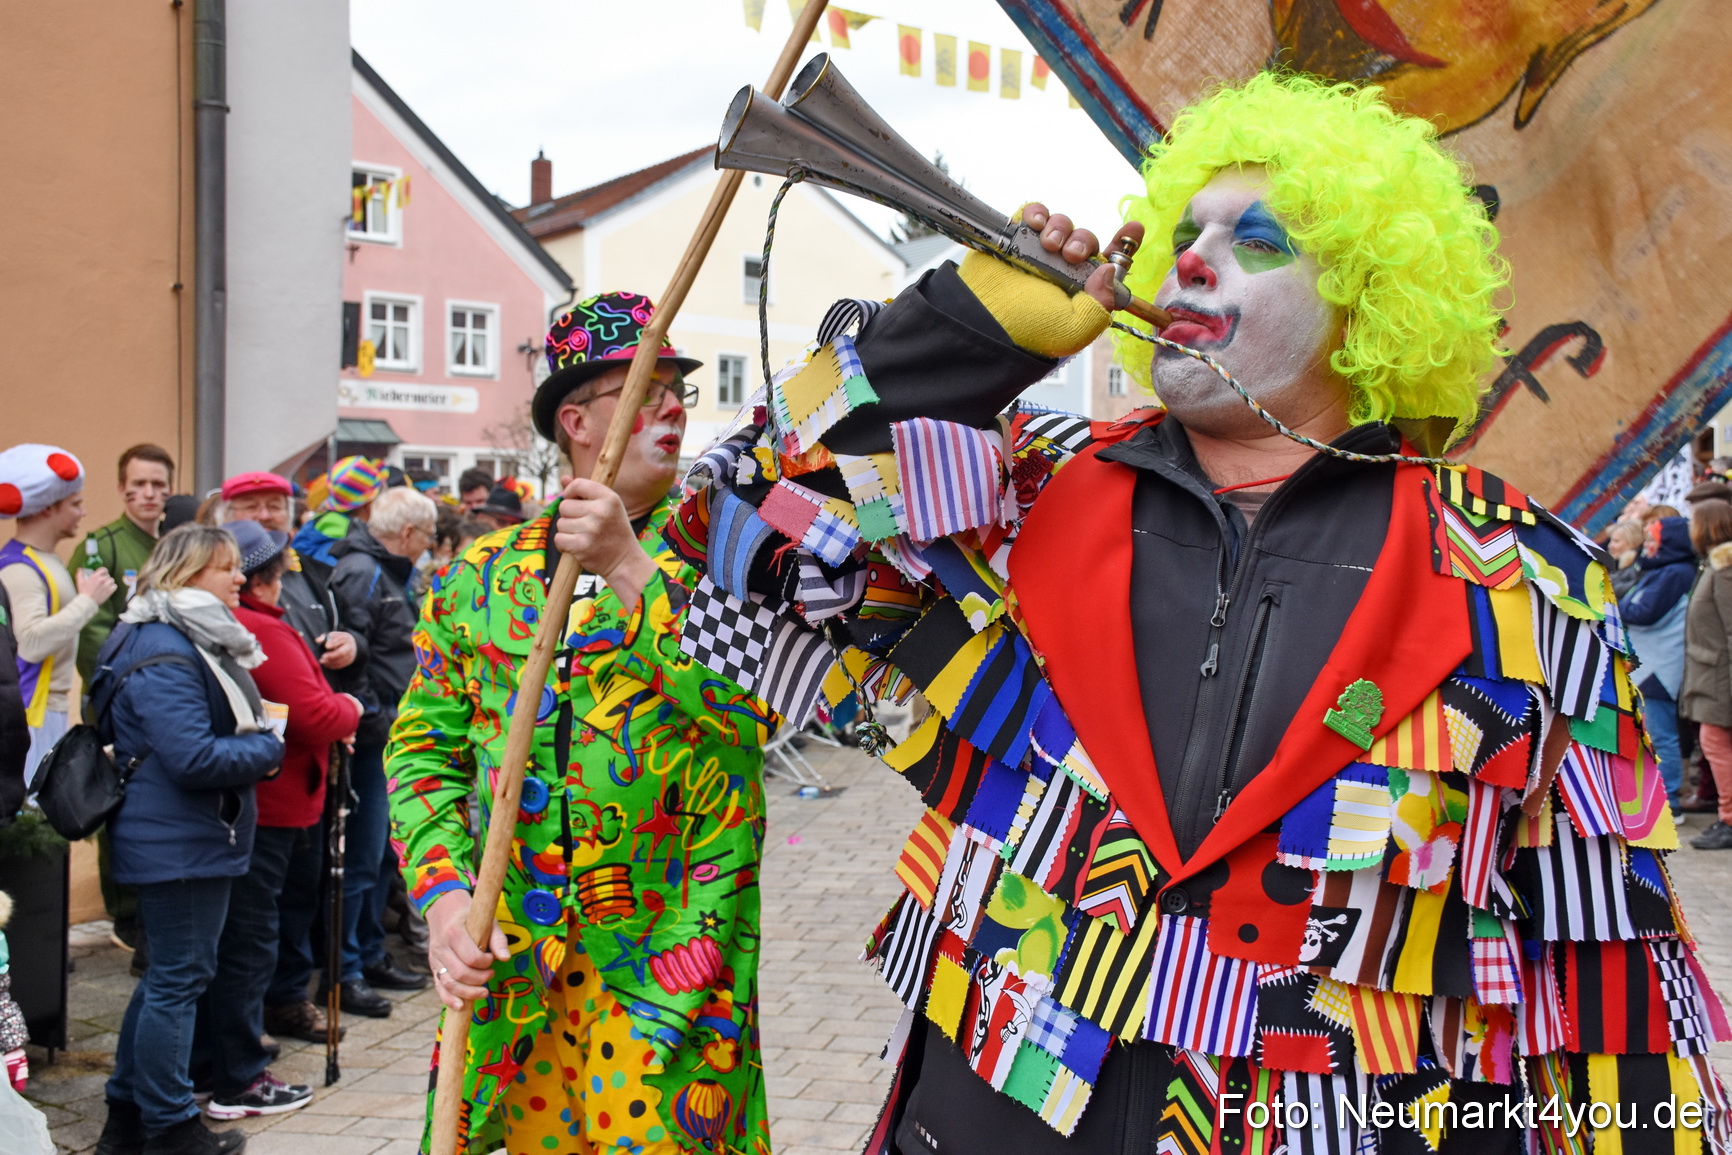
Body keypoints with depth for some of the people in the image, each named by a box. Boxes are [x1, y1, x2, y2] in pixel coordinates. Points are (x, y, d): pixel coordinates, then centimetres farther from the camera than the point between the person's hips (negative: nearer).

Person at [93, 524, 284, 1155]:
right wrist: (268, 748, -12)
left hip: (186, 837, 11)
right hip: (179, 842, -11)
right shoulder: (163, 653, -20)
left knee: (167, 976, 17)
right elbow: (193, 757, -26)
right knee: (178, 978, -1)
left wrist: (256, 741, 4)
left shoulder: (198, 640, 14)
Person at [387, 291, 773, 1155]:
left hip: (670, 958, -2)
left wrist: (632, 570, -22)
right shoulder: (481, 575, 7)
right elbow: (423, 749, 8)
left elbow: (749, 711, -17)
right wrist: (444, 893, -6)